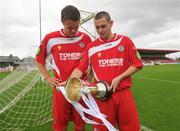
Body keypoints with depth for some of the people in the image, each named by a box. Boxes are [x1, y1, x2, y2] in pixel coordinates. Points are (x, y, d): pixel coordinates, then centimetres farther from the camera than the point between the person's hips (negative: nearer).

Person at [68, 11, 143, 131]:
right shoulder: (91, 47, 5)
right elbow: (80, 68, 1)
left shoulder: (125, 41, 3)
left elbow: (137, 64, 2)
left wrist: (119, 78, -10)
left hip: (124, 93, 0)